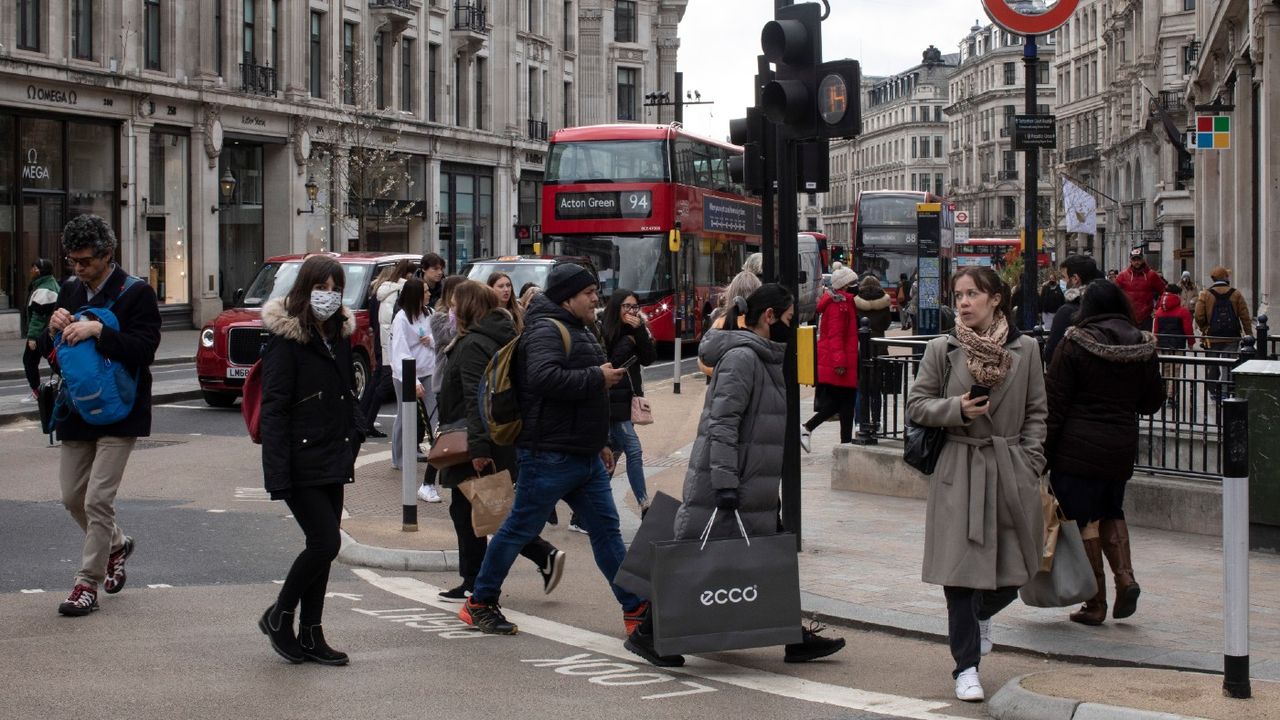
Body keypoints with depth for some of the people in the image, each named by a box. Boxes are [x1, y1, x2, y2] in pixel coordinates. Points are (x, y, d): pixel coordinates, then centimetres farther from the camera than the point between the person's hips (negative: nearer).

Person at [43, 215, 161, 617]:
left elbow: (144, 349, -20)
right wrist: (54, 330, -9)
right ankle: (116, 546, 37)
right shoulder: (70, 291, 9)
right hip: (77, 410, 7)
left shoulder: (137, 294, -10)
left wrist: (97, 330, -28)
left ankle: (88, 582, 0)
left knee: (98, 499, -9)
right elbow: (48, 351, 13)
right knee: (72, 497, 12)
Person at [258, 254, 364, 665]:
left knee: (323, 546, 9)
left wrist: (355, 432, 6)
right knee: (325, 542, -11)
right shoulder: (286, 340, -12)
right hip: (301, 463, -8)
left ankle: (310, 635, 17)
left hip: (332, 462, 8)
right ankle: (278, 616, 8)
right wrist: (277, 475, -22)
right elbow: (273, 410, -16)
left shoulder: (339, 335, 11)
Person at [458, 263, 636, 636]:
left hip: (585, 457, 10)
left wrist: (600, 442, 26)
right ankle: (479, 603, 13)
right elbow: (544, 378, -33)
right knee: (520, 529, 0)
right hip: (549, 455, -10)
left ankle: (635, 607, 11)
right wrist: (598, 378, -24)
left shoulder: (580, 331, 19)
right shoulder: (546, 331, -14)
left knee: (606, 529, 8)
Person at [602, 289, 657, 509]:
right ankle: (645, 507, -8)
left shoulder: (635, 332, 8)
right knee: (634, 450, -10)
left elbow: (649, 359, -6)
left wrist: (640, 331, -13)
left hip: (625, 401, 7)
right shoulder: (603, 333, -12)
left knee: (614, 451, 15)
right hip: (612, 403, -7)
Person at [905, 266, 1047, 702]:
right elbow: (916, 406, 4)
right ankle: (966, 667, 8)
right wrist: (957, 408, -13)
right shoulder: (941, 350, 0)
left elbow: (1036, 412, 7)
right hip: (959, 472, -1)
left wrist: (1031, 464, -2)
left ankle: (982, 614, 42)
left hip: (1011, 471, 2)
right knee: (960, 571, -3)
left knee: (1012, 574, 7)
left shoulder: (1026, 349, 3)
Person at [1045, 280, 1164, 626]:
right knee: (1112, 511, 22)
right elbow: (1152, 402, 10)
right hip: (1122, 447, 4)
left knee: (1085, 520, 3)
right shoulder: (1144, 347, 2)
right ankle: (1125, 577, 3)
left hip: (1078, 447, -4)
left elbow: (1054, 405, -9)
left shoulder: (1075, 344, -9)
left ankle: (1096, 602, 5)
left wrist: (1042, 454, -4)